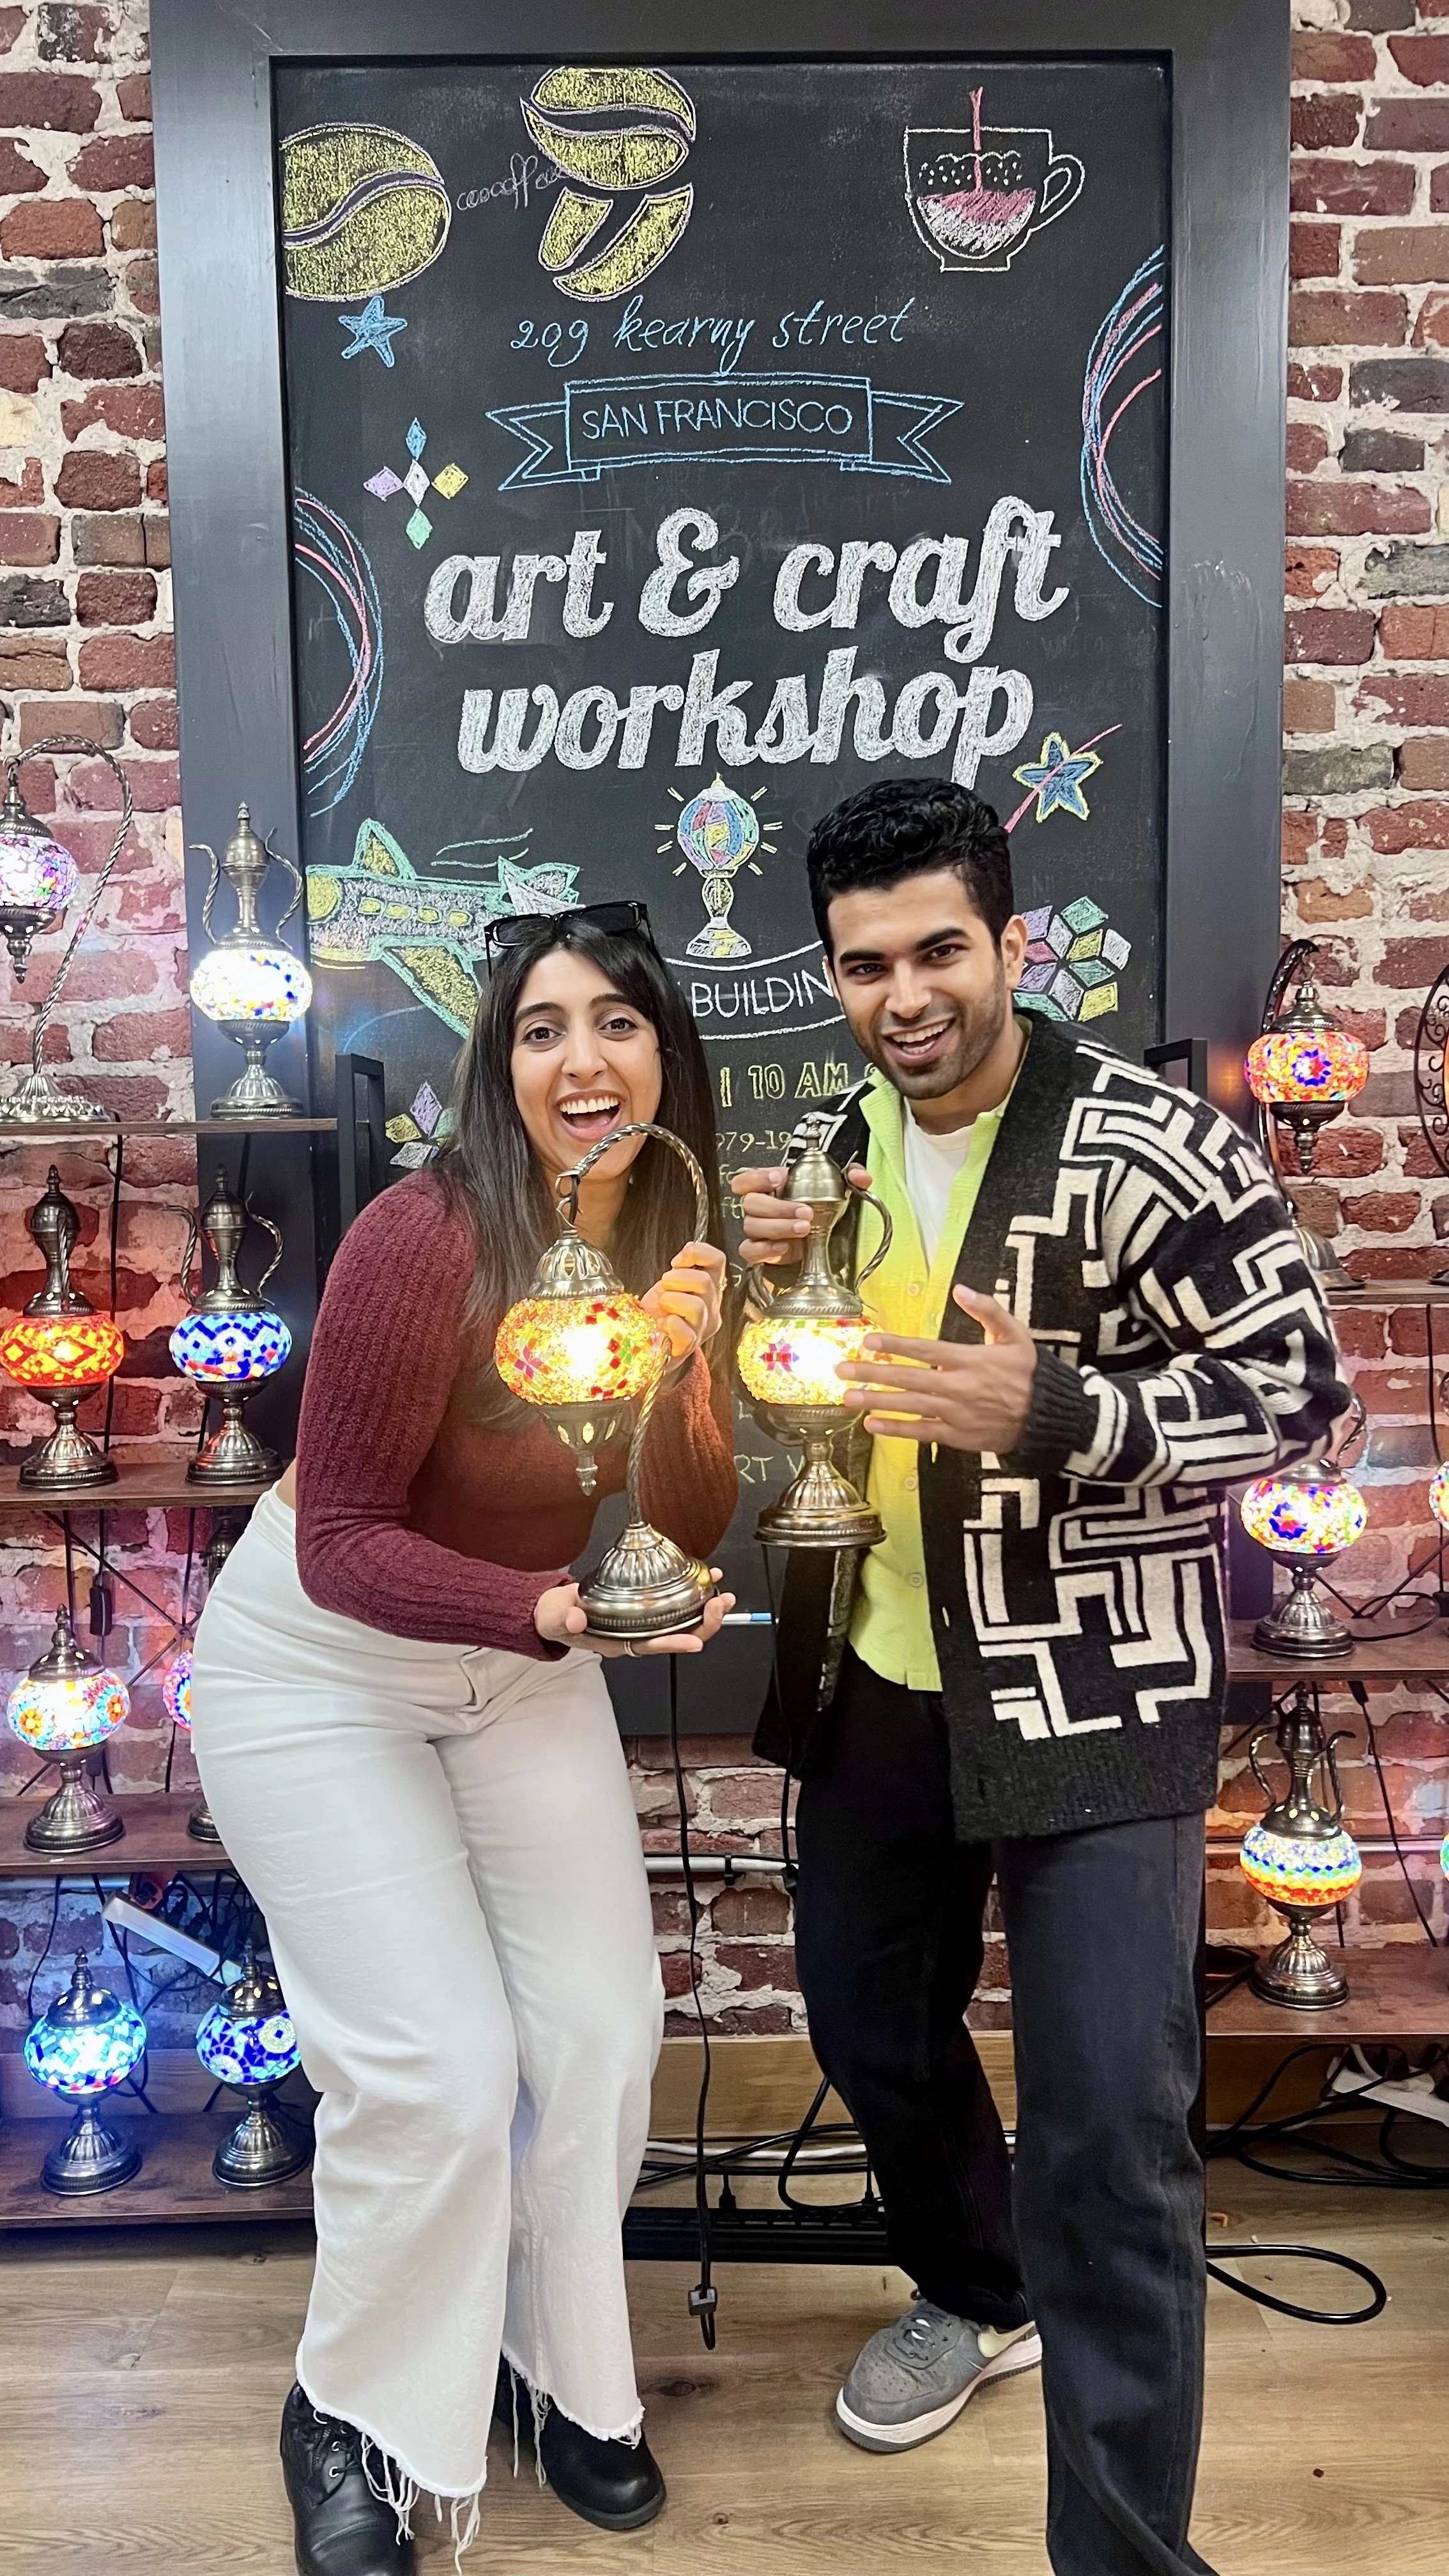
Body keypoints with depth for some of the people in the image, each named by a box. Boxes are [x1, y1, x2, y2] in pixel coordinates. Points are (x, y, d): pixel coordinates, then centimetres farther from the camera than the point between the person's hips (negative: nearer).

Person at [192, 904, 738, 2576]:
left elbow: (688, 1535, -9)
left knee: (599, 2032, 6)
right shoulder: (423, 1244, -27)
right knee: (439, 2068, -6)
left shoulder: (672, 1252, -8)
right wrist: (553, 1611, -35)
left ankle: (558, 2373, 33)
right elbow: (341, 1545, -22)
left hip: (525, 1665, 6)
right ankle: (352, 2419, 23)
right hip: (324, 1669, -5)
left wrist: (674, 1370, -27)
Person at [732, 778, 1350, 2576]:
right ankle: (980, 2295, 51)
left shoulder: (1150, 1145, -17)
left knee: (1110, 2132, -4)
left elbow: (1300, 1391, -16)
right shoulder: (836, 1142, 3)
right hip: (876, 1676, 7)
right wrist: (763, 1279, -9)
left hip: (1095, 1698, -6)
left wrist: (1054, 1412, -31)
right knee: (867, 2021, 23)